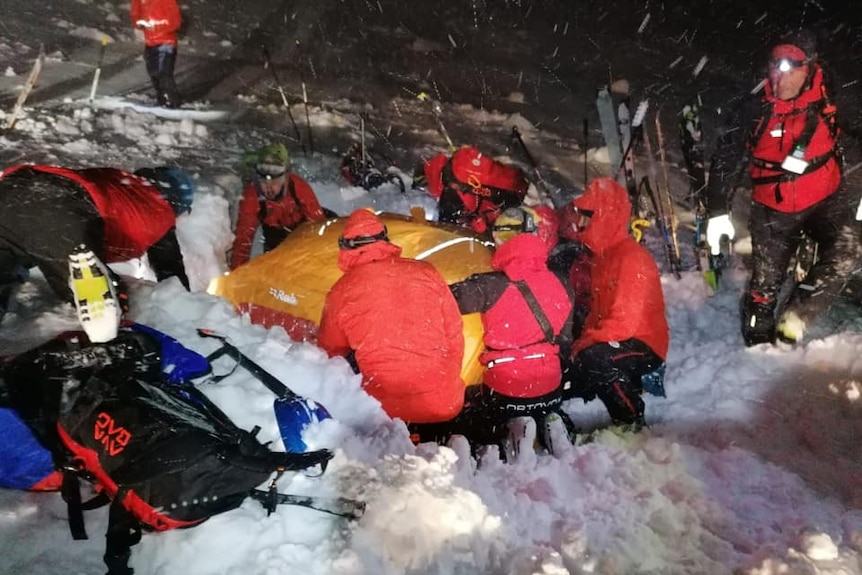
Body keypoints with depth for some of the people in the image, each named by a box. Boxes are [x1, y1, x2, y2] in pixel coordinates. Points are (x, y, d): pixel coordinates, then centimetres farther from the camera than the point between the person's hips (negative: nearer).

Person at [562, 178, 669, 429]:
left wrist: (585, 343, -21)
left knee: (594, 358, -37)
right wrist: (583, 341, -2)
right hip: (607, 342, 9)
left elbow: (626, 322, -27)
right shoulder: (601, 254, 9)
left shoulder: (633, 258, -21)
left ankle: (632, 423, -17)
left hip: (642, 347, -9)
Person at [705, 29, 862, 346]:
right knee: (765, 285, 5)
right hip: (773, 211, 0)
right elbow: (726, 160, -7)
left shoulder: (829, 108, -8)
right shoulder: (754, 113, -11)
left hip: (825, 201, 1)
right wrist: (718, 211, -13)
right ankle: (758, 343, 27)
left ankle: (791, 321, -15)